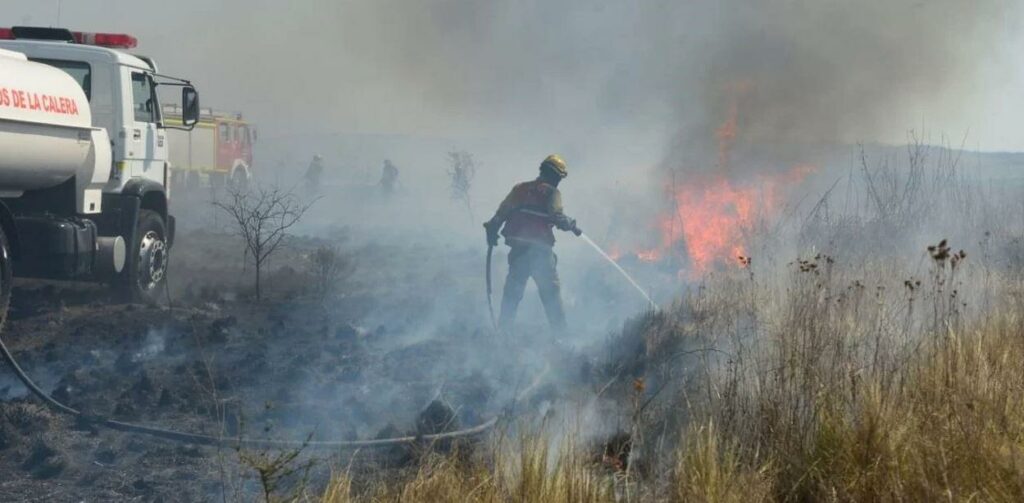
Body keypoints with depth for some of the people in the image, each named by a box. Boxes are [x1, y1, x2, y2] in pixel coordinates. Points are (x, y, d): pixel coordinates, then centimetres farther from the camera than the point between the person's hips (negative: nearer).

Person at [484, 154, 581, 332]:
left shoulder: (520, 189, 13)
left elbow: (501, 212, 8)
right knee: (551, 290, 1)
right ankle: (559, 330, -1)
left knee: (512, 290, 10)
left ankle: (503, 328, 9)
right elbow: (556, 216, -17)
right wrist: (571, 225, -1)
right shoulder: (551, 193, -3)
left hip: (518, 249, 5)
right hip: (540, 249, -5)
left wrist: (492, 230, 13)